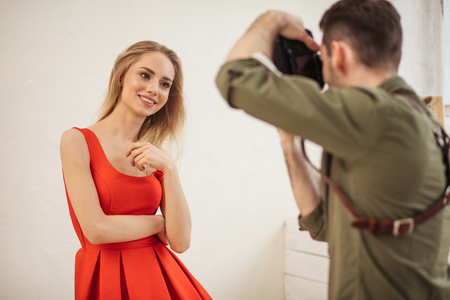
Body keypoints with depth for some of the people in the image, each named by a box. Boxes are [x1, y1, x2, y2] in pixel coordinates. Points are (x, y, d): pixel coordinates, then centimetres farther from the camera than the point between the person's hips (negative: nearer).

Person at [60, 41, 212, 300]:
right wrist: (160, 223, -3)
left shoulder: (154, 155, 5)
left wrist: (169, 169, -12)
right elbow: (97, 230, -14)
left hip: (157, 276, 4)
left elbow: (180, 242, -4)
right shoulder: (77, 140, -6)